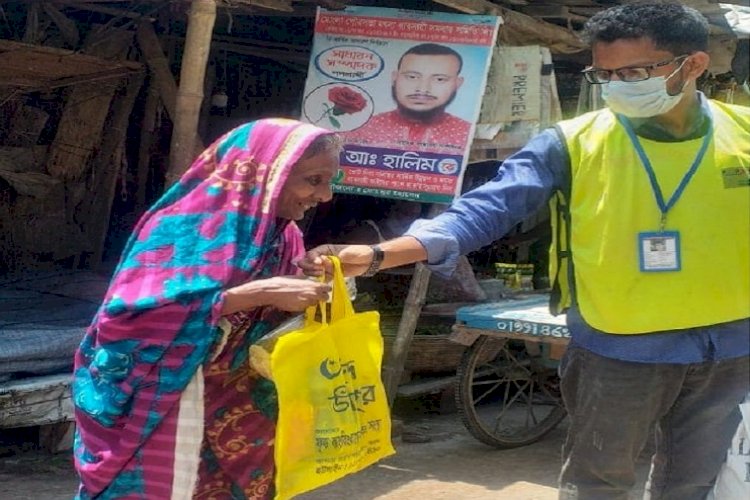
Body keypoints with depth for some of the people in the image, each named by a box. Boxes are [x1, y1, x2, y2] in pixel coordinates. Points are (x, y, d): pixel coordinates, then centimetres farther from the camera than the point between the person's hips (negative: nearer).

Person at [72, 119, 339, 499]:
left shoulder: (283, 237, 3)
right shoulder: (188, 224, -15)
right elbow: (134, 311, -28)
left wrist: (312, 283, -9)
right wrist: (258, 293, -31)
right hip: (156, 416, -6)